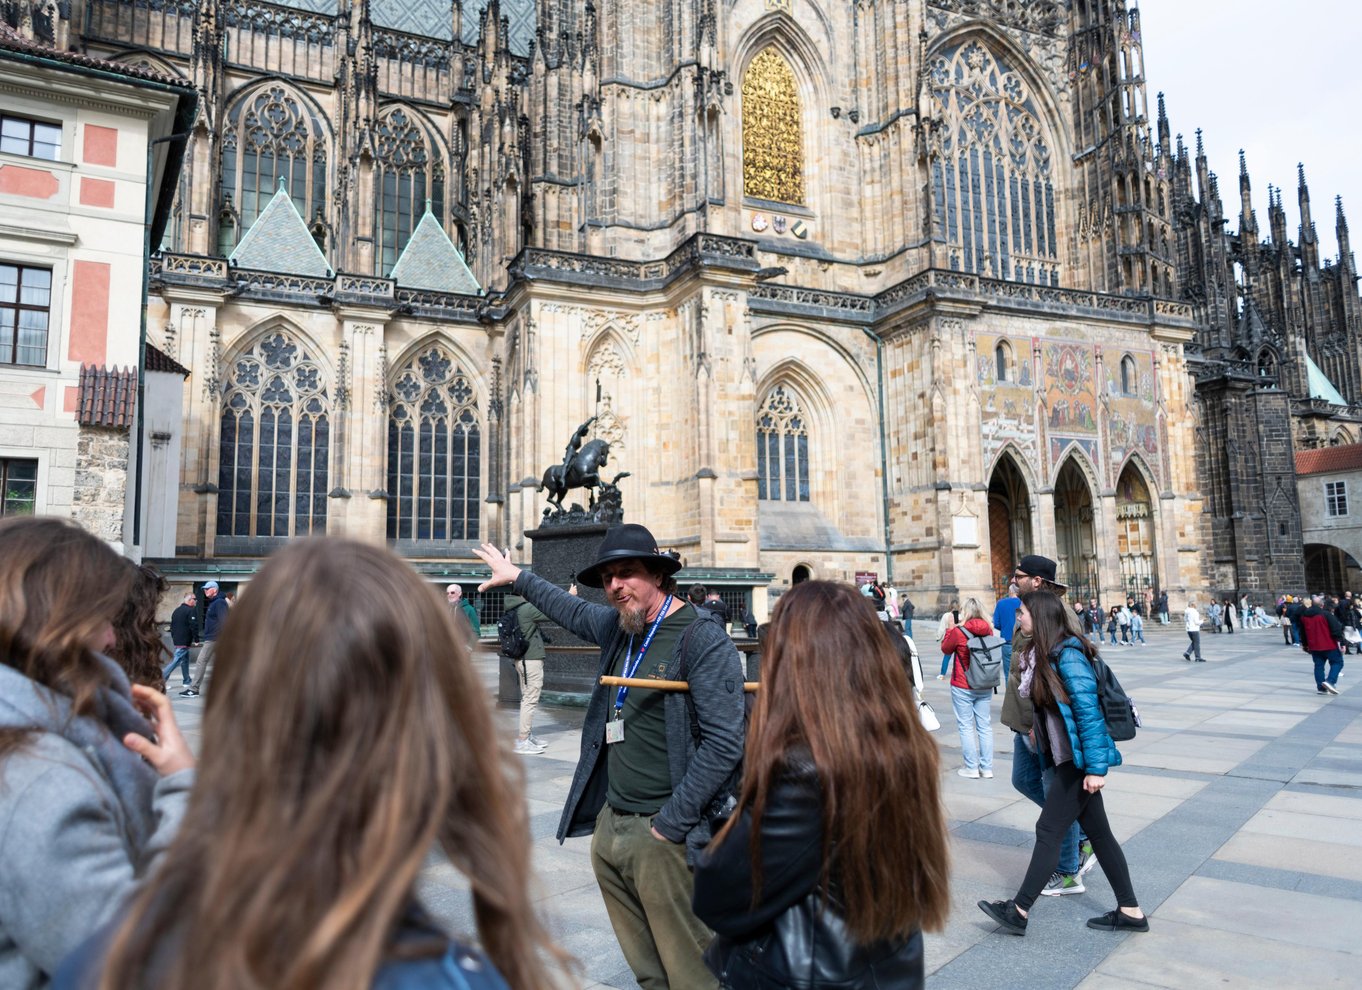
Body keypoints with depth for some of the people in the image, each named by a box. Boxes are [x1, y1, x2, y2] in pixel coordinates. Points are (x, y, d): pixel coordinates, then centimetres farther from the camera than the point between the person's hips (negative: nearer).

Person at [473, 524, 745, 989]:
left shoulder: (704, 640, -13)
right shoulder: (617, 627, 10)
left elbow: (724, 742, -18)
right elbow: (575, 611, 33)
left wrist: (671, 825, -17)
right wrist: (518, 578, 42)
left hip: (665, 834, -7)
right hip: (610, 825, 7)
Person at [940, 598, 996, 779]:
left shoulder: (958, 631, -16)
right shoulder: (988, 630, -3)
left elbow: (946, 649, 0)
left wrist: (950, 628, 11)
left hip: (963, 687, -5)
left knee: (966, 726, 4)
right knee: (984, 725, 11)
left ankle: (971, 768, 6)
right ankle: (986, 767, 16)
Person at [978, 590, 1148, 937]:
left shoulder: (1067, 655, -20)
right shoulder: (1042, 655, 9)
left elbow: (1088, 711, -22)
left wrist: (1095, 767, -23)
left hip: (1080, 761, -10)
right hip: (1069, 759, 10)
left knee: (1048, 830, -3)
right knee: (1098, 832, 14)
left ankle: (1019, 911, 6)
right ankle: (1131, 911, 23)